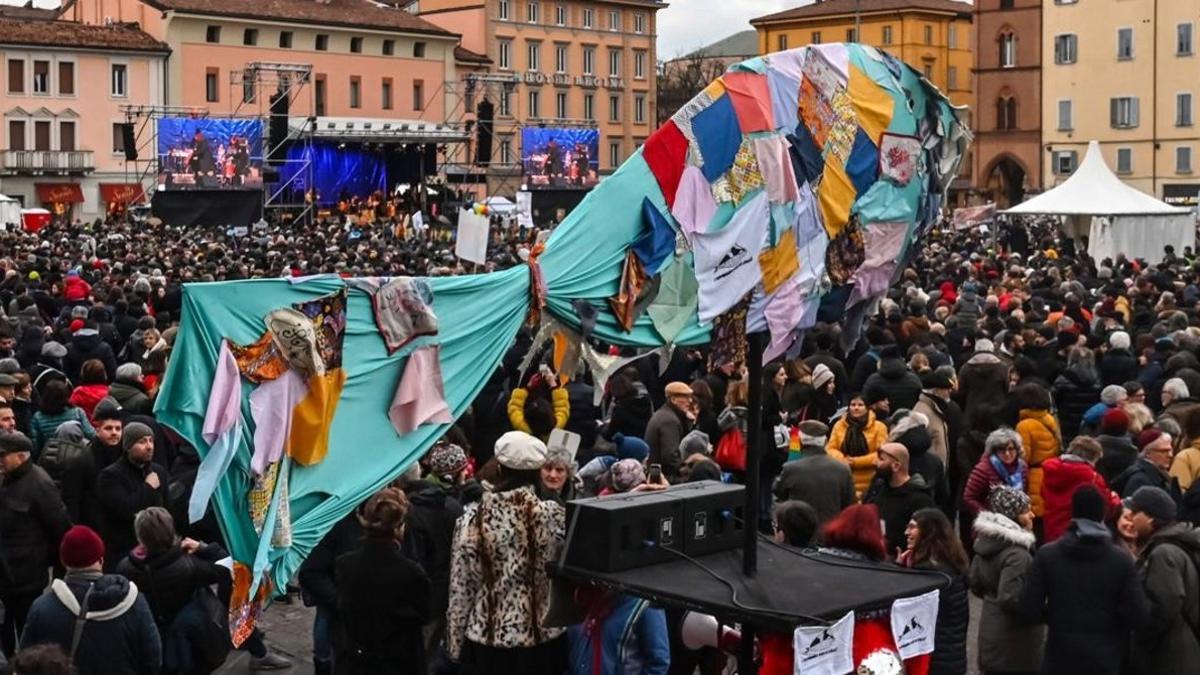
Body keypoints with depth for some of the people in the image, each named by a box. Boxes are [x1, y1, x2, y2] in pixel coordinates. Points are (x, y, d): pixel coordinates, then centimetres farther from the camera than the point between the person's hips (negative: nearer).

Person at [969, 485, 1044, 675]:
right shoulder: (1017, 554, -24)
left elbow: (976, 585, 12)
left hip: (990, 632, 9)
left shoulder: (986, 541, 4)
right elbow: (1010, 599, -29)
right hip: (1015, 643, -9)